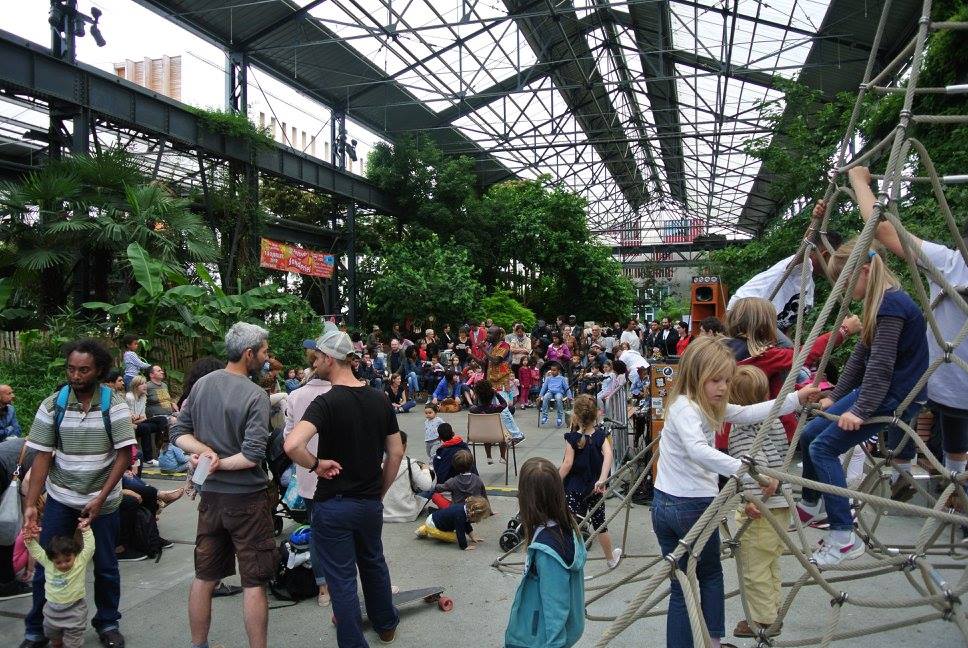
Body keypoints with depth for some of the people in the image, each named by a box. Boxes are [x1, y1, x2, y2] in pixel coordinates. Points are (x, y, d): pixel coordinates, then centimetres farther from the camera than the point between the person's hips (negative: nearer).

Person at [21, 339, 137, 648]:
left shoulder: (114, 404, -10)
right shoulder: (52, 404, -6)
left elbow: (124, 454, -10)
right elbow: (42, 456, -3)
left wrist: (100, 498, -15)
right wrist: (30, 504, -9)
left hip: (103, 500, -1)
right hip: (60, 498, 1)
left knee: (105, 566, 10)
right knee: (46, 566, 7)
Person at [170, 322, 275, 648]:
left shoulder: (201, 384, 1)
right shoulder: (255, 396, -19)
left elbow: (179, 432, 4)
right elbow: (253, 455, -24)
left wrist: (204, 450, -11)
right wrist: (220, 463, -11)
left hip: (210, 496, 7)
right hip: (246, 498, -6)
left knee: (204, 577, 18)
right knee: (254, 582, 5)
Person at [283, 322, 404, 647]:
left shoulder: (326, 403, -19)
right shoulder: (380, 399, -2)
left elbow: (292, 445, -35)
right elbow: (396, 453, 4)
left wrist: (316, 465, -17)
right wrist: (379, 491, 14)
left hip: (333, 504, -6)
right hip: (371, 502, 6)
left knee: (342, 577, 9)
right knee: (374, 562, 26)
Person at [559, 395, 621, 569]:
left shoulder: (572, 438, -15)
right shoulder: (601, 435, -5)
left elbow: (567, 464, -19)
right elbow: (608, 455, -22)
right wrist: (602, 479, -29)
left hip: (574, 489, -4)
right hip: (595, 488, 4)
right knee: (600, 523, 20)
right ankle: (611, 558, 37)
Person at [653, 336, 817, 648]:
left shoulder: (708, 406, 11)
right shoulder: (685, 408, -19)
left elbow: (747, 413, 16)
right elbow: (698, 451, -38)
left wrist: (796, 398, 14)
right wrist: (749, 471, -44)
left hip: (664, 506, 8)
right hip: (694, 506, -8)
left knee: (681, 589, 12)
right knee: (711, 575, 17)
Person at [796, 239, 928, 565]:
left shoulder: (893, 304, -20)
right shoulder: (879, 303, 11)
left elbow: (882, 365, -25)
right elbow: (861, 355, 14)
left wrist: (860, 410, -25)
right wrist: (835, 397, 13)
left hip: (895, 396, -10)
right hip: (873, 388, 10)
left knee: (824, 447, -14)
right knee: (809, 435, 10)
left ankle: (844, 538, -10)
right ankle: (810, 506, 26)